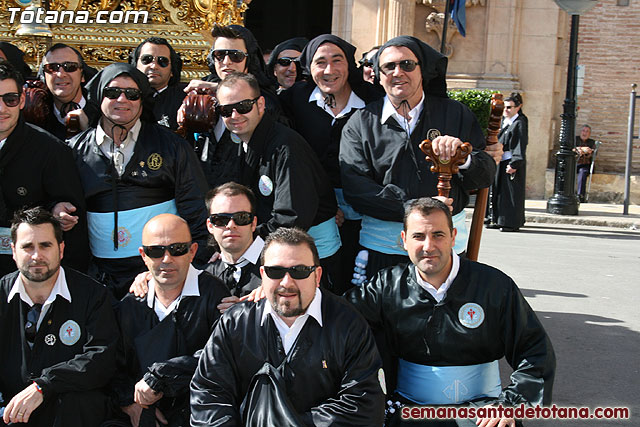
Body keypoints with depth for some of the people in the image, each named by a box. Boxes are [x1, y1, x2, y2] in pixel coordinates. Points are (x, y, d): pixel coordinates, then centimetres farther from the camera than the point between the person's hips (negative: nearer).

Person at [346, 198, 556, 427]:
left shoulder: (495, 286, -1)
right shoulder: (387, 286, 3)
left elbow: (536, 353, 0)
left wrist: (510, 404, -12)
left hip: (479, 404, 0)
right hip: (409, 406, 0)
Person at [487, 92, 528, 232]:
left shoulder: (520, 123, -9)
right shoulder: (504, 120, 14)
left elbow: (521, 146, -14)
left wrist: (514, 164, -20)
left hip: (512, 162, -8)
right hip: (500, 162, 8)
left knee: (512, 193, -4)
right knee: (499, 191, 11)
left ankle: (512, 223, 0)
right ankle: (498, 220, 18)